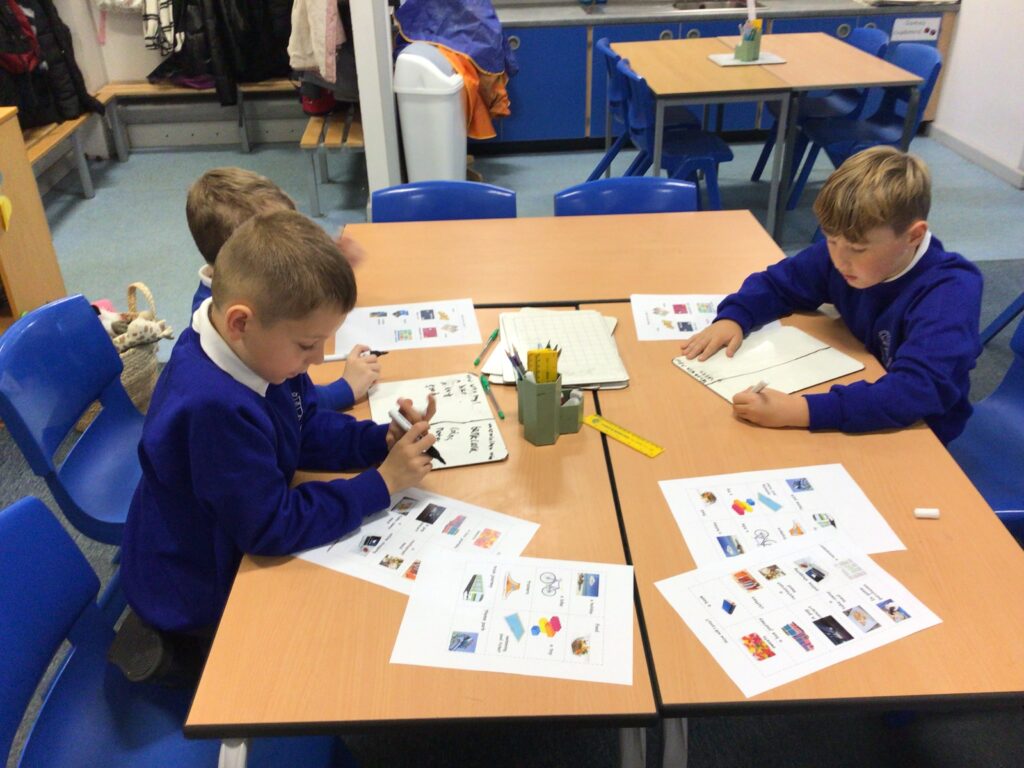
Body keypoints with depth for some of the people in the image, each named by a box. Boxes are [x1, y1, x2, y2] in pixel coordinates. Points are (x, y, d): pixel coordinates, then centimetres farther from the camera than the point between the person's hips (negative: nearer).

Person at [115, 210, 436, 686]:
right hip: (195, 594, -8)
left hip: (228, 544, 8)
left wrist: (382, 441, -16)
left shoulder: (252, 346, -12)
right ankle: (179, 655, 10)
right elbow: (274, 528, -32)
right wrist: (382, 484, -27)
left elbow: (309, 428, 1)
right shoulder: (215, 407, -39)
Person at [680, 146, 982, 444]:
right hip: (857, 410, 5)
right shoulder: (842, 251, -10)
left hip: (918, 437, -5)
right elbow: (776, 282, 5)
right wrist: (732, 318, -16)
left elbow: (918, 390, -38)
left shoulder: (950, 292, -26)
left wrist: (801, 410, -48)